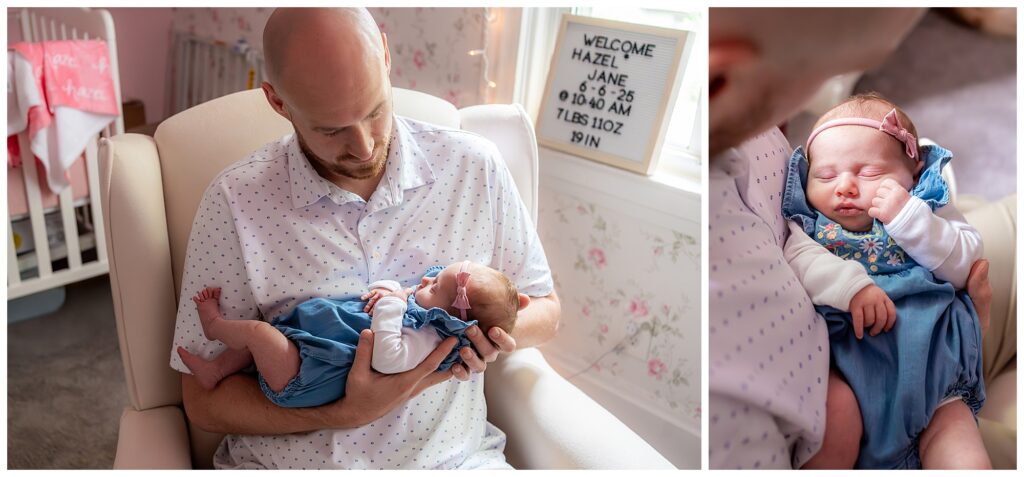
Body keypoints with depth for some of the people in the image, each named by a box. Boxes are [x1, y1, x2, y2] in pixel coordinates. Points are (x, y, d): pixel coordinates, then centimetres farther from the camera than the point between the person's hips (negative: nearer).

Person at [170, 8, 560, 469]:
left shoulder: (473, 166, -2)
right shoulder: (234, 200, -8)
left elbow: (545, 309, 9)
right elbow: (202, 399, -5)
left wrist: (506, 327, -14)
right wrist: (348, 413, -19)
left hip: (448, 456, -1)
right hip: (285, 463, 2)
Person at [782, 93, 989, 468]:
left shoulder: (929, 210, 13)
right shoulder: (808, 221, 8)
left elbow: (961, 267, 0)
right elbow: (797, 255, -12)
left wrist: (910, 218, -13)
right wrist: (850, 285, -27)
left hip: (924, 352, 3)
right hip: (840, 351, -2)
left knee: (951, 419, -14)